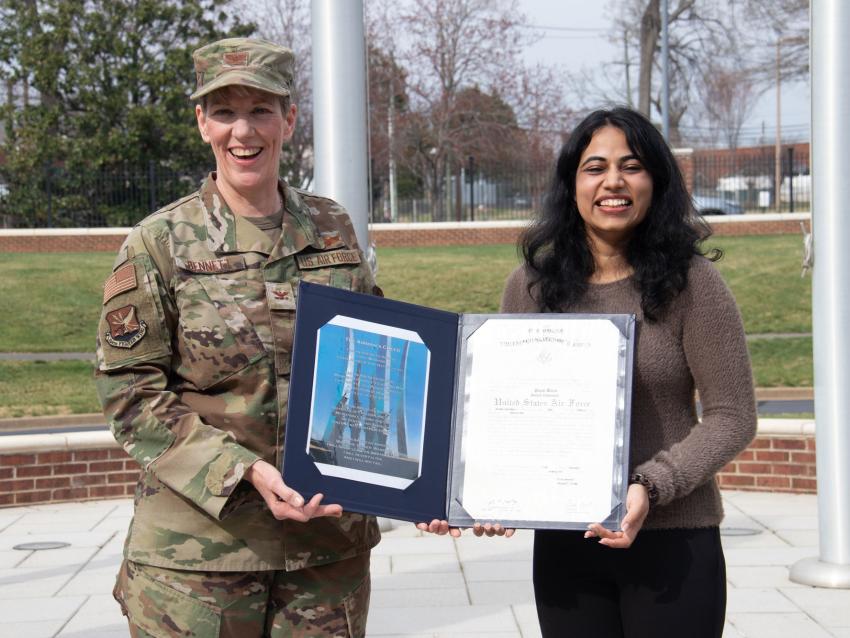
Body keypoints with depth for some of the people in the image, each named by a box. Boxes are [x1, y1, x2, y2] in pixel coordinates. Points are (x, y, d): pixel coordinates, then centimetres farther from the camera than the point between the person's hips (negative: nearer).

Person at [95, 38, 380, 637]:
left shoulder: (333, 229, 7)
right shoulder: (158, 243, -3)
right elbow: (131, 392, -6)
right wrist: (243, 472, -17)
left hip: (331, 538, 3)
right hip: (200, 546, -3)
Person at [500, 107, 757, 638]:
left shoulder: (691, 283, -6)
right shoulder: (530, 286, 3)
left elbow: (733, 417, -7)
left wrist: (650, 487, -20)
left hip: (673, 539, -3)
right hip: (562, 543, 3)